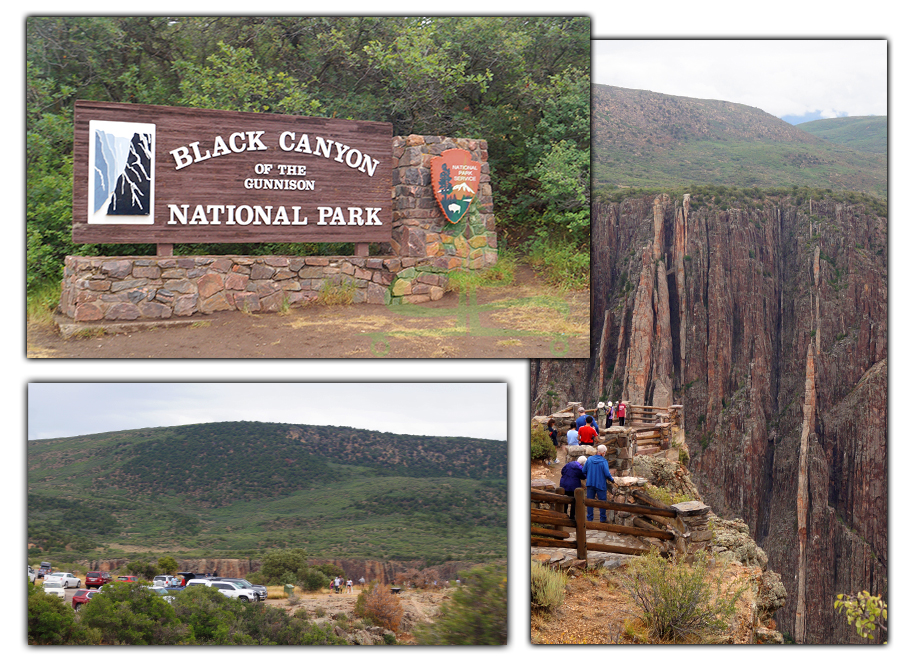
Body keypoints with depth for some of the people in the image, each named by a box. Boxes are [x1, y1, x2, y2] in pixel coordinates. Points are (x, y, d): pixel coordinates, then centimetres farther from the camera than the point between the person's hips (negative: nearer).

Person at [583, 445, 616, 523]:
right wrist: (612, 480, 3)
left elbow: (584, 471, 6)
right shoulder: (604, 461, -13)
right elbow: (607, 474, -16)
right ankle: (602, 519, 14)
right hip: (600, 484, -4)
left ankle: (589, 519, 13)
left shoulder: (589, 459, 1)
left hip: (590, 484, 4)